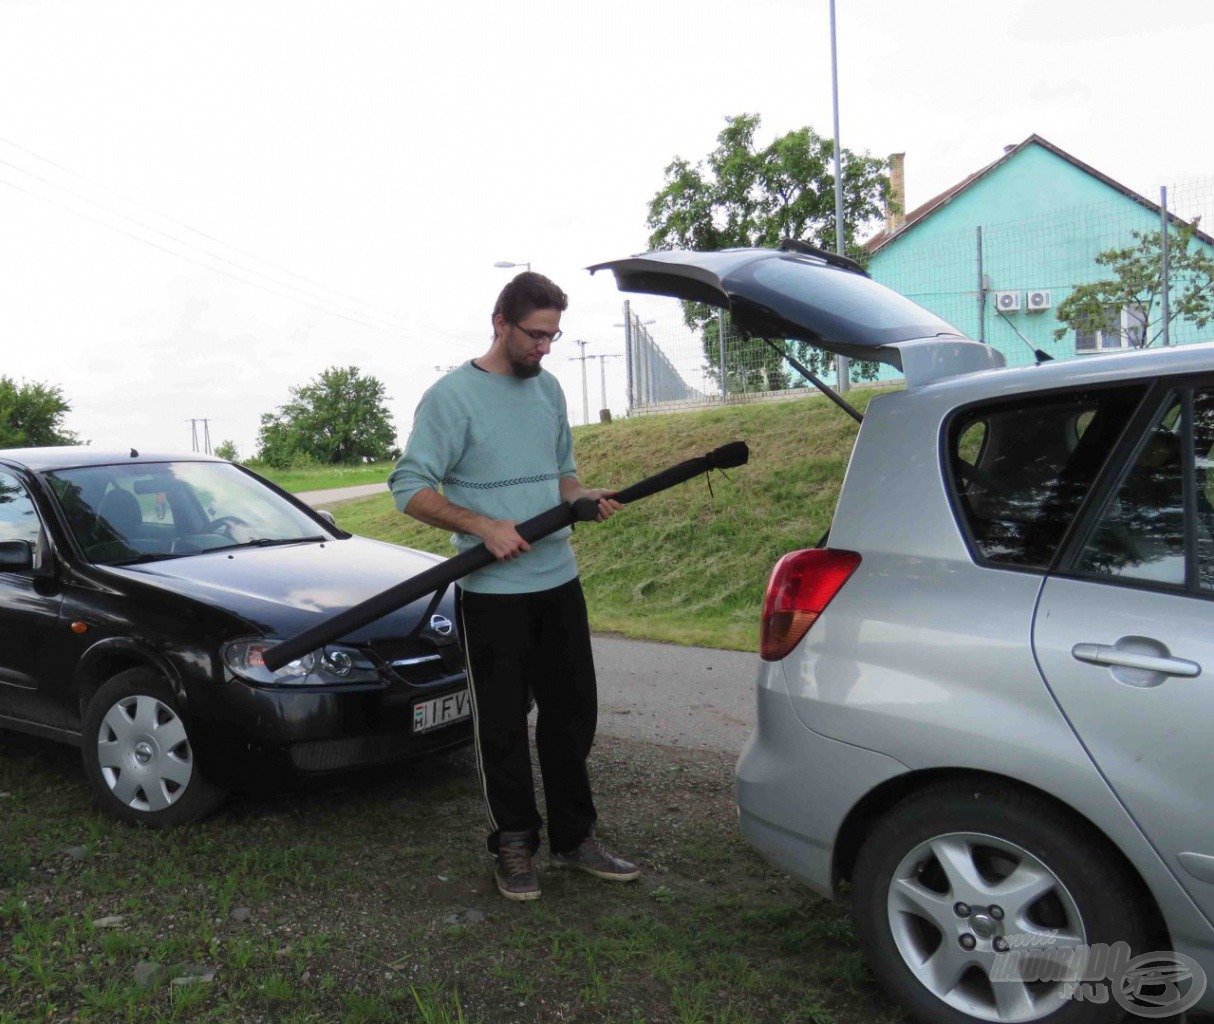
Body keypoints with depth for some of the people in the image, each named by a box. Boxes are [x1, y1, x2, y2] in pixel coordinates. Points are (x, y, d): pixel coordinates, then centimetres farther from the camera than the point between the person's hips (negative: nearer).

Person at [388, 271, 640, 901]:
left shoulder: (548, 389, 12)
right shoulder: (452, 396, -9)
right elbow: (410, 488, -12)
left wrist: (584, 497, -1)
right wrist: (484, 527, -22)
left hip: (559, 582, 6)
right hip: (492, 593, -6)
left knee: (573, 711, 13)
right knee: (503, 724, 6)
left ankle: (573, 838, 29)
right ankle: (513, 846, 23)